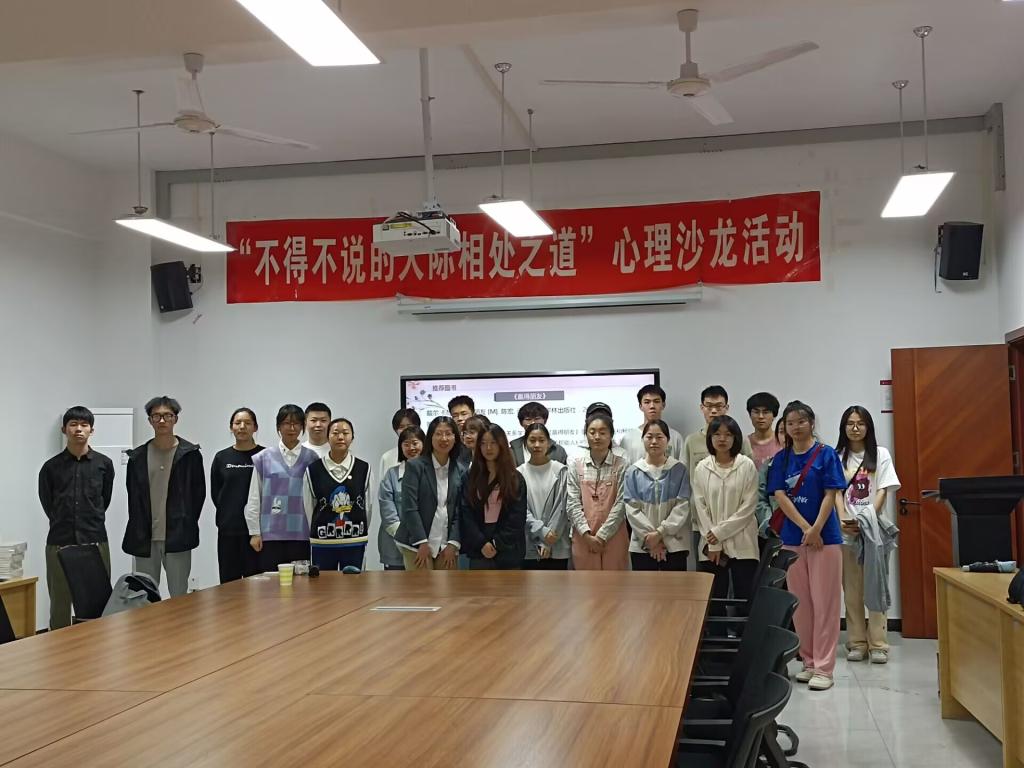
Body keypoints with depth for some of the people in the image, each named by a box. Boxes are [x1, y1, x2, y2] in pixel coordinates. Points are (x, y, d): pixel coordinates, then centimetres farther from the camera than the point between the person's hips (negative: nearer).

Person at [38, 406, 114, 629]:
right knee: (60, 603, 4)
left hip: (95, 542, 0)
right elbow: (48, 504, 12)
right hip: (60, 543, 0)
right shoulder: (51, 467, 3)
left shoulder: (104, 464, 4)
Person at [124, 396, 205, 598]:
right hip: (145, 538, 3)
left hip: (177, 537, -2)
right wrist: (138, 531, 6)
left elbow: (199, 493, 4)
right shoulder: (137, 457, 7)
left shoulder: (190, 454, 0)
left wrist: (186, 526, 1)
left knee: (179, 596, 2)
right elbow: (133, 496, 11)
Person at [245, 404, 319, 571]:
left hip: (301, 534, 0)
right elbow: (254, 498, 7)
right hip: (270, 534, 0)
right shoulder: (263, 458, 4)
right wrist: (254, 532, 2)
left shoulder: (311, 458, 4)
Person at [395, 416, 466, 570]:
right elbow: (409, 507, -9)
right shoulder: (415, 466, -4)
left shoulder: (459, 470, 9)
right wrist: (422, 543, -13)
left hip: (446, 545, 4)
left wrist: (453, 543, -4)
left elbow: (460, 510, 6)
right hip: (417, 544, -4)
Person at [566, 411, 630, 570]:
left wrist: (602, 535, -11)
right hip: (583, 539, 1)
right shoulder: (575, 464, 3)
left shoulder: (621, 465, -1)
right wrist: (586, 534, -12)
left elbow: (621, 504, -6)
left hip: (613, 539, -1)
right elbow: (572, 503, -1)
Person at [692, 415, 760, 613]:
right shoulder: (702, 468, 5)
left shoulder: (747, 466, -1)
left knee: (745, 600, -1)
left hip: (742, 545, -2)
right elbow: (700, 507, 2)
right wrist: (713, 544, -5)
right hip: (711, 546, 2)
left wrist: (721, 532, -9)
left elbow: (749, 506, -5)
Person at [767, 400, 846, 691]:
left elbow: (830, 495, -6)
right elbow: (780, 496, -1)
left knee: (824, 603, -2)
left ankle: (824, 668, 1)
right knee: (800, 604, 8)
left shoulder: (826, 454, -2)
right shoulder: (781, 459, 7)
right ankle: (809, 662, 18)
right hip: (792, 537, 4)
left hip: (825, 537, -4)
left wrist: (816, 530, -16)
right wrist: (805, 528, -12)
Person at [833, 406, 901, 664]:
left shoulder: (880, 454, 6)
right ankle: (856, 642, 9)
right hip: (847, 529, 1)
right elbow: (837, 493, 0)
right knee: (852, 588, 4)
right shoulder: (838, 457, 8)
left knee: (876, 585, -2)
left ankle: (878, 644, 2)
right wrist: (843, 520, -17)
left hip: (875, 526, -1)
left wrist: (869, 517, -15)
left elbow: (883, 490, 0)